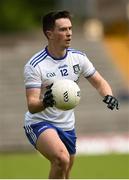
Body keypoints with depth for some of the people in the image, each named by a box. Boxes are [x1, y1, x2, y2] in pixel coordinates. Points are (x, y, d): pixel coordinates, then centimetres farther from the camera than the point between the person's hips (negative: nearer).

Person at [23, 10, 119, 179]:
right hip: (39, 123, -6)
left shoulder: (78, 57, -1)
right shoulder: (34, 65, -18)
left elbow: (99, 82, 7)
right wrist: (45, 103, -48)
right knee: (62, 158, -33)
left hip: (67, 125, 6)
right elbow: (32, 106, -24)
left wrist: (108, 96, -17)